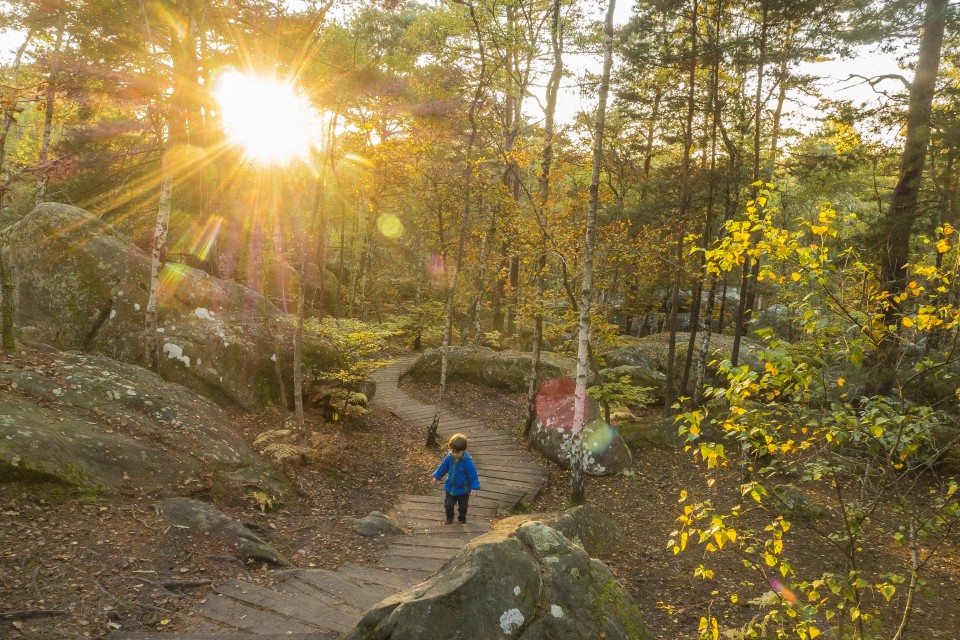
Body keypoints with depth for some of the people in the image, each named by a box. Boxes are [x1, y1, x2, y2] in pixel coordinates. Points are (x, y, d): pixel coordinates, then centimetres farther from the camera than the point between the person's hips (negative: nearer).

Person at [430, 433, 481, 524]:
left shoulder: (468, 462, -28)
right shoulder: (449, 457, -16)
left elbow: (473, 476, -19)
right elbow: (443, 468, 3)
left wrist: (474, 488, -22)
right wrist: (436, 477, 11)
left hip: (463, 490, -3)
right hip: (450, 488, 3)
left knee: (462, 507, 16)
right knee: (448, 505, 12)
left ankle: (462, 520, 44)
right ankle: (449, 518, 41)